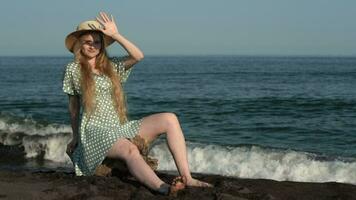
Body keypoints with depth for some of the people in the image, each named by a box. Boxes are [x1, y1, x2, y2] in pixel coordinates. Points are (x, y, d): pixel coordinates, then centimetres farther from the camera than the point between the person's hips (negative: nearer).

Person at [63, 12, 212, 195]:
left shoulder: (111, 66, 14)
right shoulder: (73, 69, 6)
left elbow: (138, 56, -4)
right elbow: (73, 105, 13)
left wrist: (115, 35, -10)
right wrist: (75, 136, 18)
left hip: (121, 127, 5)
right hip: (95, 131, -5)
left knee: (169, 119, -14)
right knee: (130, 150, -37)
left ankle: (186, 177, -25)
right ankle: (163, 189, -62)